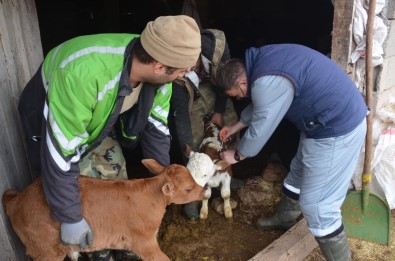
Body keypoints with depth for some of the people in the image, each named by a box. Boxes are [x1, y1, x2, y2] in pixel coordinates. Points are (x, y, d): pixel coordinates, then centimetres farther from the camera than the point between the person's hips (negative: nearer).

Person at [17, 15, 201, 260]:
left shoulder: (153, 60, -23)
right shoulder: (84, 74, -45)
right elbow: (61, 152, -36)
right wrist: (71, 218, -26)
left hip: (98, 122, 6)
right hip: (48, 120, -5)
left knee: (117, 180, 7)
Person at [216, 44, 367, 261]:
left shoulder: (268, 82, -28)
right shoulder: (262, 62, 4)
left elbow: (260, 129, -16)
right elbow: (260, 105, 20)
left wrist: (236, 155, 2)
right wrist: (235, 127, 30)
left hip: (336, 129, -10)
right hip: (338, 117, 10)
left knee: (316, 205, -3)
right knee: (298, 174, 26)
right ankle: (284, 219, 49)